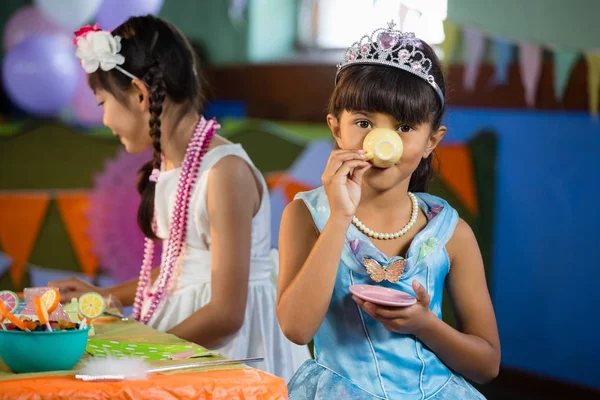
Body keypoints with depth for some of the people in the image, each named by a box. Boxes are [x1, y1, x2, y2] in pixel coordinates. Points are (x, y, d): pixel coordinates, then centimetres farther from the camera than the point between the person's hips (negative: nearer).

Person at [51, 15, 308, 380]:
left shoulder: (226, 171, -17)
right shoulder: (167, 166, 7)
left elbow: (226, 313, -17)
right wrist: (102, 295, 23)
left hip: (221, 344, -7)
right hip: (176, 326, 7)